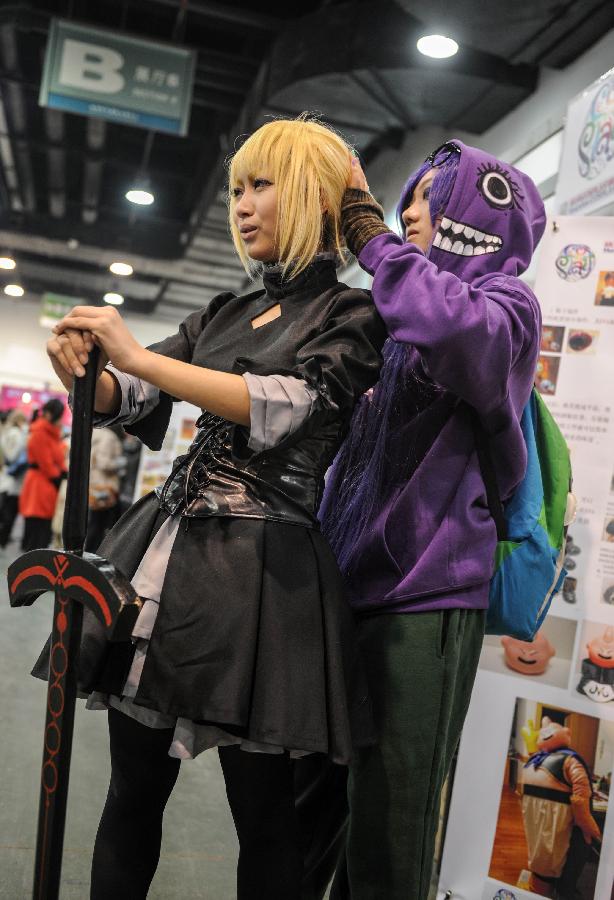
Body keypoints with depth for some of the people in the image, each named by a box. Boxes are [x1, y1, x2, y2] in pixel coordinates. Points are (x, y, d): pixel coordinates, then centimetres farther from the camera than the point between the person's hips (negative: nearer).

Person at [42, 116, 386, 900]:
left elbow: (284, 407, -16)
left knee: (261, 808, 5)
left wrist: (139, 355, -19)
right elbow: (129, 398, 12)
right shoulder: (221, 318, 18)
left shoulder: (351, 318, 0)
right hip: (166, 548, 6)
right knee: (132, 791, 12)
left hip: (261, 568, -5)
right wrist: (81, 371, -11)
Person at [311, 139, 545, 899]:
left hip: (423, 599, -7)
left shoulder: (505, 300, -1)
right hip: (351, 590, 7)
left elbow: (459, 330, -27)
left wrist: (370, 234, -13)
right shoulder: (398, 325, 20)